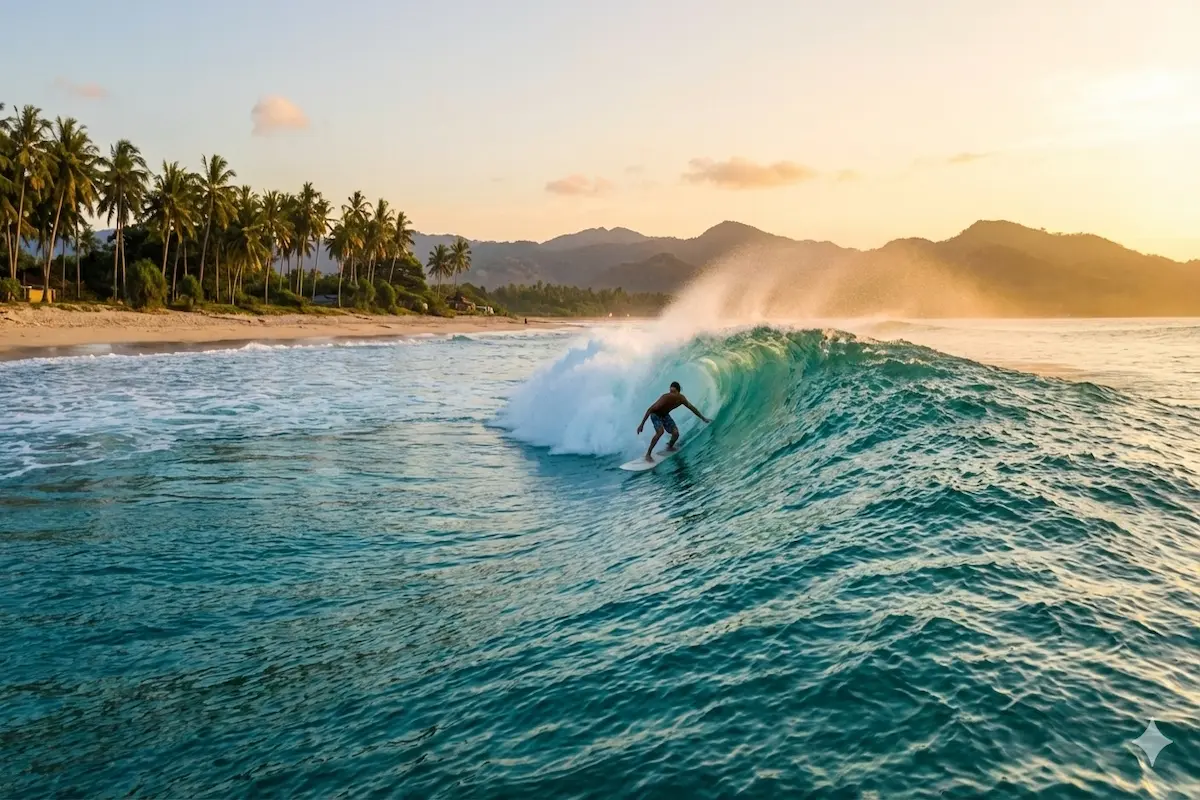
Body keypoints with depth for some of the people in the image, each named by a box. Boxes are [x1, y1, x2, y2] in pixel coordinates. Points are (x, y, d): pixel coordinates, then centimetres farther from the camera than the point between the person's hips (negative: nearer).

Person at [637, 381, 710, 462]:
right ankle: (648, 454, -21)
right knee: (660, 431, -30)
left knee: (676, 433, -5)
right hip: (655, 414, -6)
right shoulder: (665, 398, -37)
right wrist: (642, 424, -33)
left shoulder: (681, 399, -19)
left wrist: (703, 418, 11)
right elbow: (650, 409, -33)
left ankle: (670, 446, 30)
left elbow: (691, 407, 1)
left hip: (665, 415, 6)